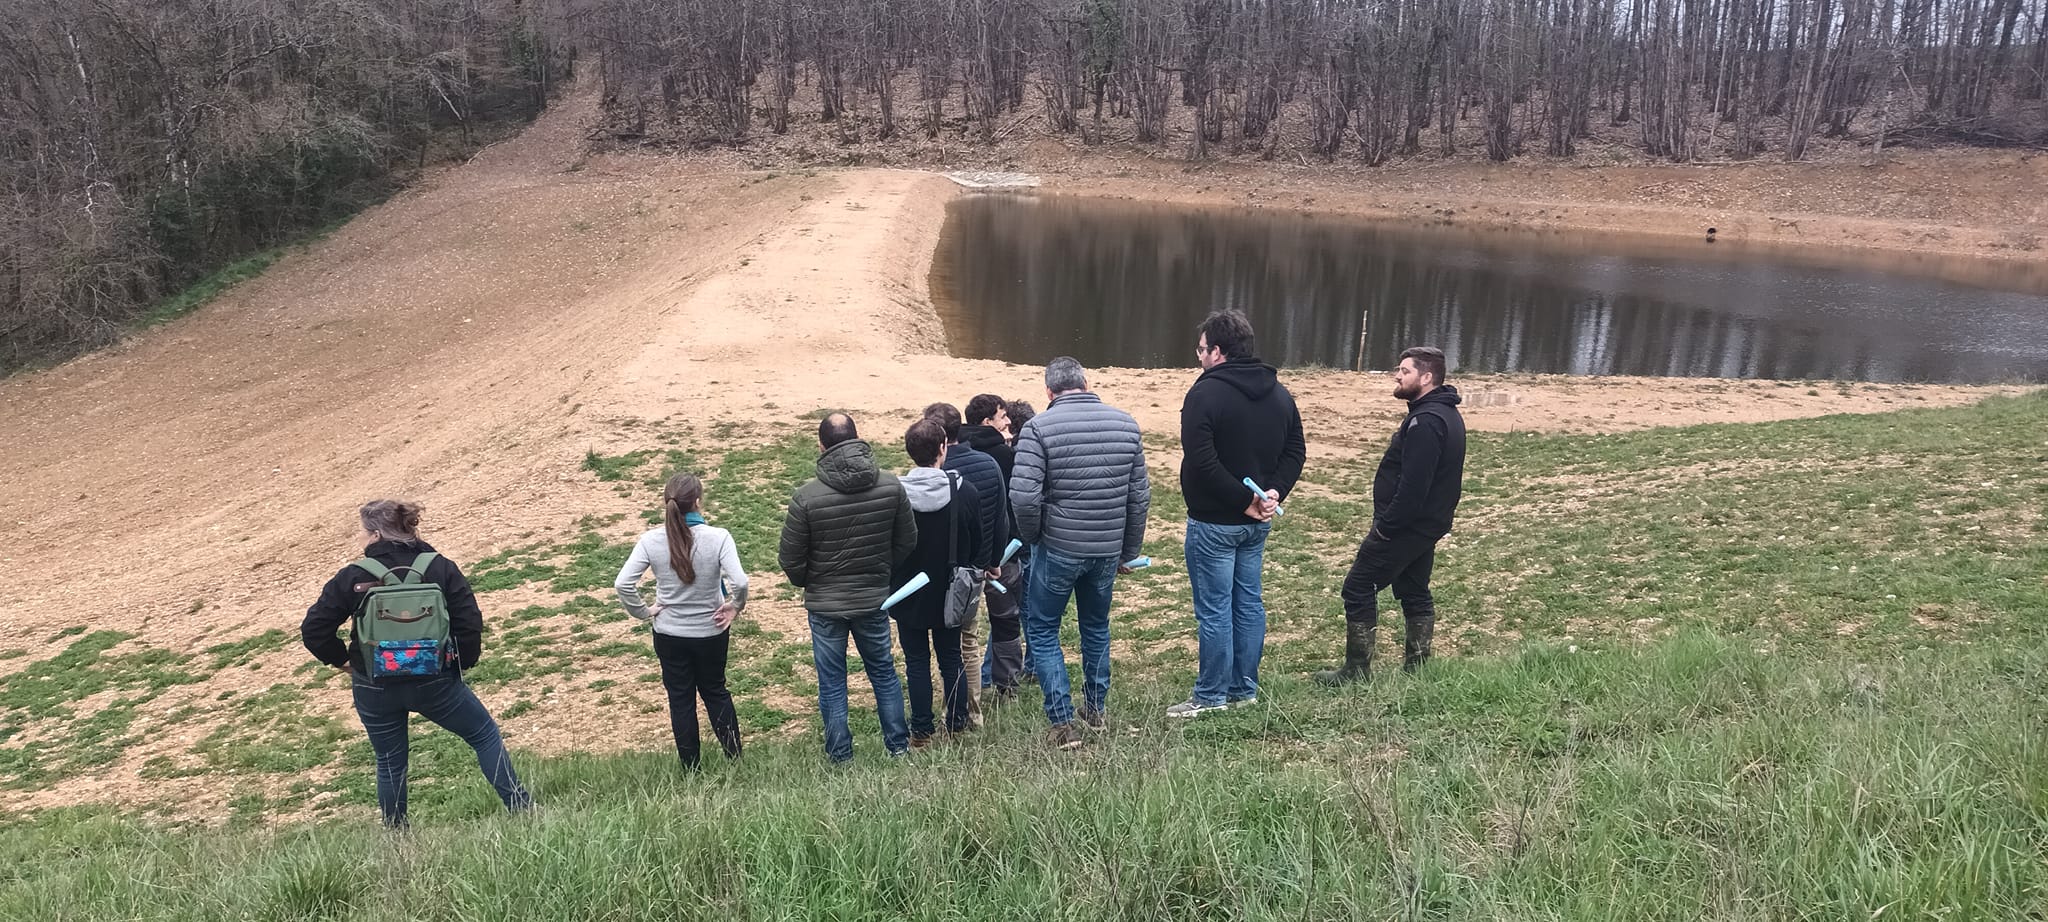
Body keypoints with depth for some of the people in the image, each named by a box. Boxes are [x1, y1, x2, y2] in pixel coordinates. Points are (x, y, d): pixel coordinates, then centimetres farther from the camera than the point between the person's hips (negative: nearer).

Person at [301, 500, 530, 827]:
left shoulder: (353, 577, -7)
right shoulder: (439, 567, -6)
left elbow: (313, 630, -6)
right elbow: (470, 623, -10)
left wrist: (341, 660, 10)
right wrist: (463, 663, 6)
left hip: (374, 689, 1)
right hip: (435, 681, 0)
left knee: (390, 763, 18)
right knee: (485, 735, 14)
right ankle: (522, 809, 7)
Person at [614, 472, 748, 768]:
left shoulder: (651, 540, -14)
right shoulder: (718, 537, -20)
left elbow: (622, 583, -18)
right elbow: (739, 582, -28)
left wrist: (643, 612, -3)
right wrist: (735, 606, -9)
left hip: (669, 635, 1)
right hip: (711, 632, -1)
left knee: (680, 699, 17)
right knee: (715, 692, 21)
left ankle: (691, 769, 28)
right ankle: (735, 759, 26)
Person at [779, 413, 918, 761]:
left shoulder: (807, 496, -19)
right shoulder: (891, 486, -10)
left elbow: (790, 559, -11)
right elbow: (907, 541, 2)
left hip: (825, 604, -3)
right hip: (874, 599, 3)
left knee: (831, 682, 12)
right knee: (884, 671, 20)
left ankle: (840, 755, 23)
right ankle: (898, 745, 30)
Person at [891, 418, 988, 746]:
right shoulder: (965, 491, -12)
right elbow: (978, 545, -1)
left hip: (909, 595, -1)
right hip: (951, 594, 2)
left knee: (917, 662, 10)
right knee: (951, 659, 15)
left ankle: (922, 732, 15)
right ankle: (957, 726, 23)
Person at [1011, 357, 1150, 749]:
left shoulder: (1039, 427, -13)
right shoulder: (1126, 424, 1)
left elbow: (1023, 496, -21)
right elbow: (1140, 495, 4)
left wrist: (1033, 537, -1)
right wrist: (1128, 551, 15)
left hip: (1058, 549, -4)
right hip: (1108, 551, 5)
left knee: (1042, 630, 11)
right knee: (1096, 625, 24)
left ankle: (1062, 723, 7)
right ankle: (1097, 709, 37)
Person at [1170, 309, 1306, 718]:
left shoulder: (1206, 393, -17)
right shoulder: (1279, 393, 8)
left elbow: (1201, 461, -24)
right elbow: (1295, 451, 8)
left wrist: (1244, 499, -17)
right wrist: (1274, 491, -4)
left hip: (1214, 523, -8)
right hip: (1258, 522, 8)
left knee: (1214, 609, 1)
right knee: (1248, 603, 15)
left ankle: (1211, 695, 11)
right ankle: (1244, 689, 25)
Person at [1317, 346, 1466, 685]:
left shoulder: (1426, 422, -23)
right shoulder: (1446, 414, 11)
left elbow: (1413, 485, -28)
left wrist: (1384, 525, -19)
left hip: (1405, 526, -10)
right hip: (1427, 524, 10)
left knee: (1358, 587, -2)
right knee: (1415, 592, 18)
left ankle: (1356, 670, 3)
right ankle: (1416, 667, 26)